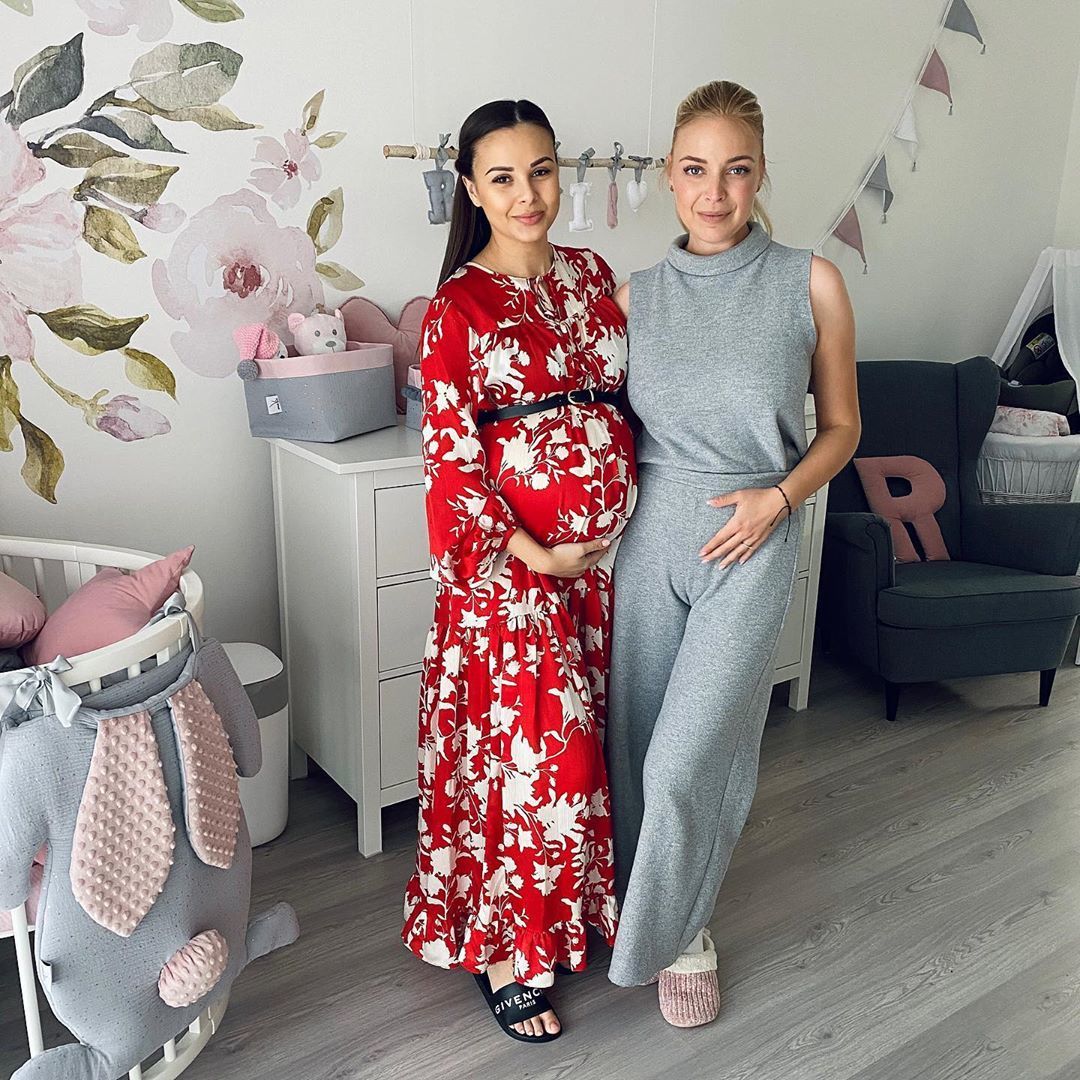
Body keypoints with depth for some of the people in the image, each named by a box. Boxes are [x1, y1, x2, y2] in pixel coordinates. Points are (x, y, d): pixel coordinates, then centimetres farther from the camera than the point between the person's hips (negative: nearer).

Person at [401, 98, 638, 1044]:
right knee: (537, 749, -3)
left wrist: (637, 524, 7)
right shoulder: (458, 307, -8)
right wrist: (533, 556, -15)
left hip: (610, 548, 6)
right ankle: (504, 950, 19)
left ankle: (578, 911, 37)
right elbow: (450, 458, -11)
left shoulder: (592, 274, 9)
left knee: (589, 734, 15)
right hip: (513, 560, -5)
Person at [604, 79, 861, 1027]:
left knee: (686, 762, -5)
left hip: (750, 548, -2)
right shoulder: (636, 296, 2)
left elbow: (842, 426, 3)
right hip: (649, 539, 3)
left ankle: (680, 931, 23)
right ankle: (652, 908, 38)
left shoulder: (811, 284, -4)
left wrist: (779, 496, -12)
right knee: (638, 744, 11)